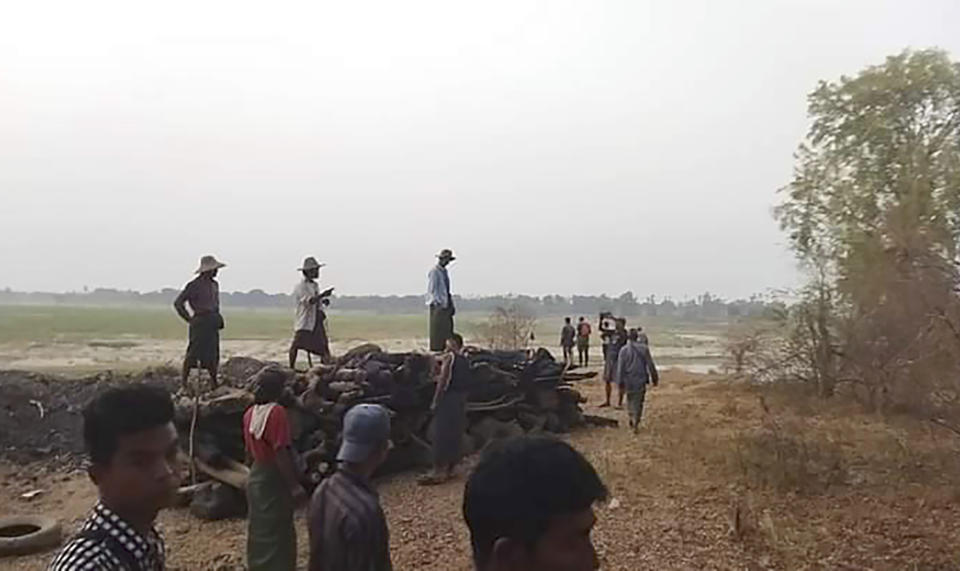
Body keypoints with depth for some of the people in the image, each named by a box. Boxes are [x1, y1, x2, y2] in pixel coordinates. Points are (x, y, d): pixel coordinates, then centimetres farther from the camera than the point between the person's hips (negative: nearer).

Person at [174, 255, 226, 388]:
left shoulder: (214, 284, 13)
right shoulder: (195, 285, -11)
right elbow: (178, 303, -10)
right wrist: (189, 319, -8)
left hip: (213, 323, 7)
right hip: (200, 323, -7)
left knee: (213, 354, 10)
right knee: (193, 353, -6)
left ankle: (214, 382, 18)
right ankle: (183, 381, 2)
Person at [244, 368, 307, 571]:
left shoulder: (250, 413, 3)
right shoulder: (276, 412, -22)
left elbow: (249, 451, 11)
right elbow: (281, 453, -25)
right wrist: (295, 485, -22)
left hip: (255, 476, 8)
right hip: (274, 479, -8)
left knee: (259, 530, 20)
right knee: (278, 534, 3)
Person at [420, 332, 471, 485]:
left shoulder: (449, 357, -8)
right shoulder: (465, 360, 14)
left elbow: (443, 380, -14)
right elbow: (466, 383, 13)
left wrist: (435, 401, -12)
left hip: (448, 398, -8)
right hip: (461, 399, 8)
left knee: (441, 434, -6)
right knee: (455, 434, 11)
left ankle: (438, 471, -6)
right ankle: (449, 468, 18)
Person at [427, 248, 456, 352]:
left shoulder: (445, 271, 16)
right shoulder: (434, 271, -10)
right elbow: (431, 289, -14)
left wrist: (451, 304, 16)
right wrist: (438, 303, -18)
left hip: (446, 304, 9)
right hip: (438, 305, -9)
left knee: (448, 327, 8)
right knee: (437, 329, -7)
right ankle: (436, 349, -3)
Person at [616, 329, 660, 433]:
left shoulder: (624, 350, -7)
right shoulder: (644, 348, -5)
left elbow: (620, 367, -7)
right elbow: (650, 365, 0)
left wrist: (620, 382, -2)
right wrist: (655, 378, 9)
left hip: (628, 380, 0)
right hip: (641, 380, 0)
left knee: (630, 399, 21)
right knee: (638, 402, 6)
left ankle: (632, 420, 22)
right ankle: (635, 423, 0)